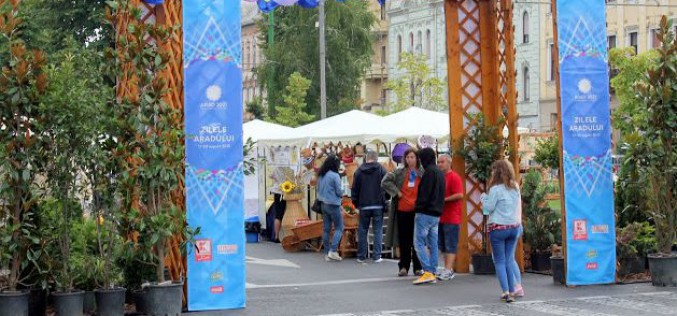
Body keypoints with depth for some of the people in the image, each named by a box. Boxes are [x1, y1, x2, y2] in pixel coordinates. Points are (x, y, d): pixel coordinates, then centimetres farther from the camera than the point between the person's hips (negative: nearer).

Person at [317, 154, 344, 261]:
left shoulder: (321, 176, 6)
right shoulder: (334, 176, -15)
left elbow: (318, 190, 12)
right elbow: (339, 191, -12)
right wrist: (341, 194, 8)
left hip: (323, 204, 7)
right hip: (333, 205, -7)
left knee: (326, 229, 9)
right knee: (339, 228, 1)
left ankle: (327, 253, 10)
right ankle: (333, 250, -11)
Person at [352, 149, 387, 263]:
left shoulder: (359, 171, 4)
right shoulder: (381, 169, -3)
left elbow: (355, 189, 7)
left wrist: (356, 203, 17)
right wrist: (385, 200, 11)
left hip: (364, 206, 1)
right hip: (378, 205, -1)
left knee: (362, 230, 9)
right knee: (378, 230, 3)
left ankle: (361, 256, 9)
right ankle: (377, 256, -1)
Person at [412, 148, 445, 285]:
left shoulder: (429, 171, -13)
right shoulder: (440, 173, 16)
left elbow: (424, 193, -18)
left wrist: (418, 207, -13)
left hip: (425, 213, -9)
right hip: (436, 214, 9)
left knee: (419, 243, -7)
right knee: (433, 244, 9)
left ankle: (428, 272, -16)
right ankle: (432, 274, 9)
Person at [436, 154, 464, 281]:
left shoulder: (454, 177, -9)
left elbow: (460, 195, -18)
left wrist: (444, 199, -16)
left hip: (451, 217, -8)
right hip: (441, 217, 8)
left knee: (450, 245, -7)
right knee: (442, 245, 11)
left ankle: (448, 270, -9)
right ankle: (447, 268, 16)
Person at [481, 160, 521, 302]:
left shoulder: (495, 189, -12)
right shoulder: (515, 188, 6)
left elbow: (488, 208, -10)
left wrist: (484, 198, 9)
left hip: (498, 228, -5)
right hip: (514, 226, 5)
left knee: (500, 261, 1)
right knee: (509, 260, 11)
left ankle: (505, 291, -9)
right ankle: (512, 291, 9)